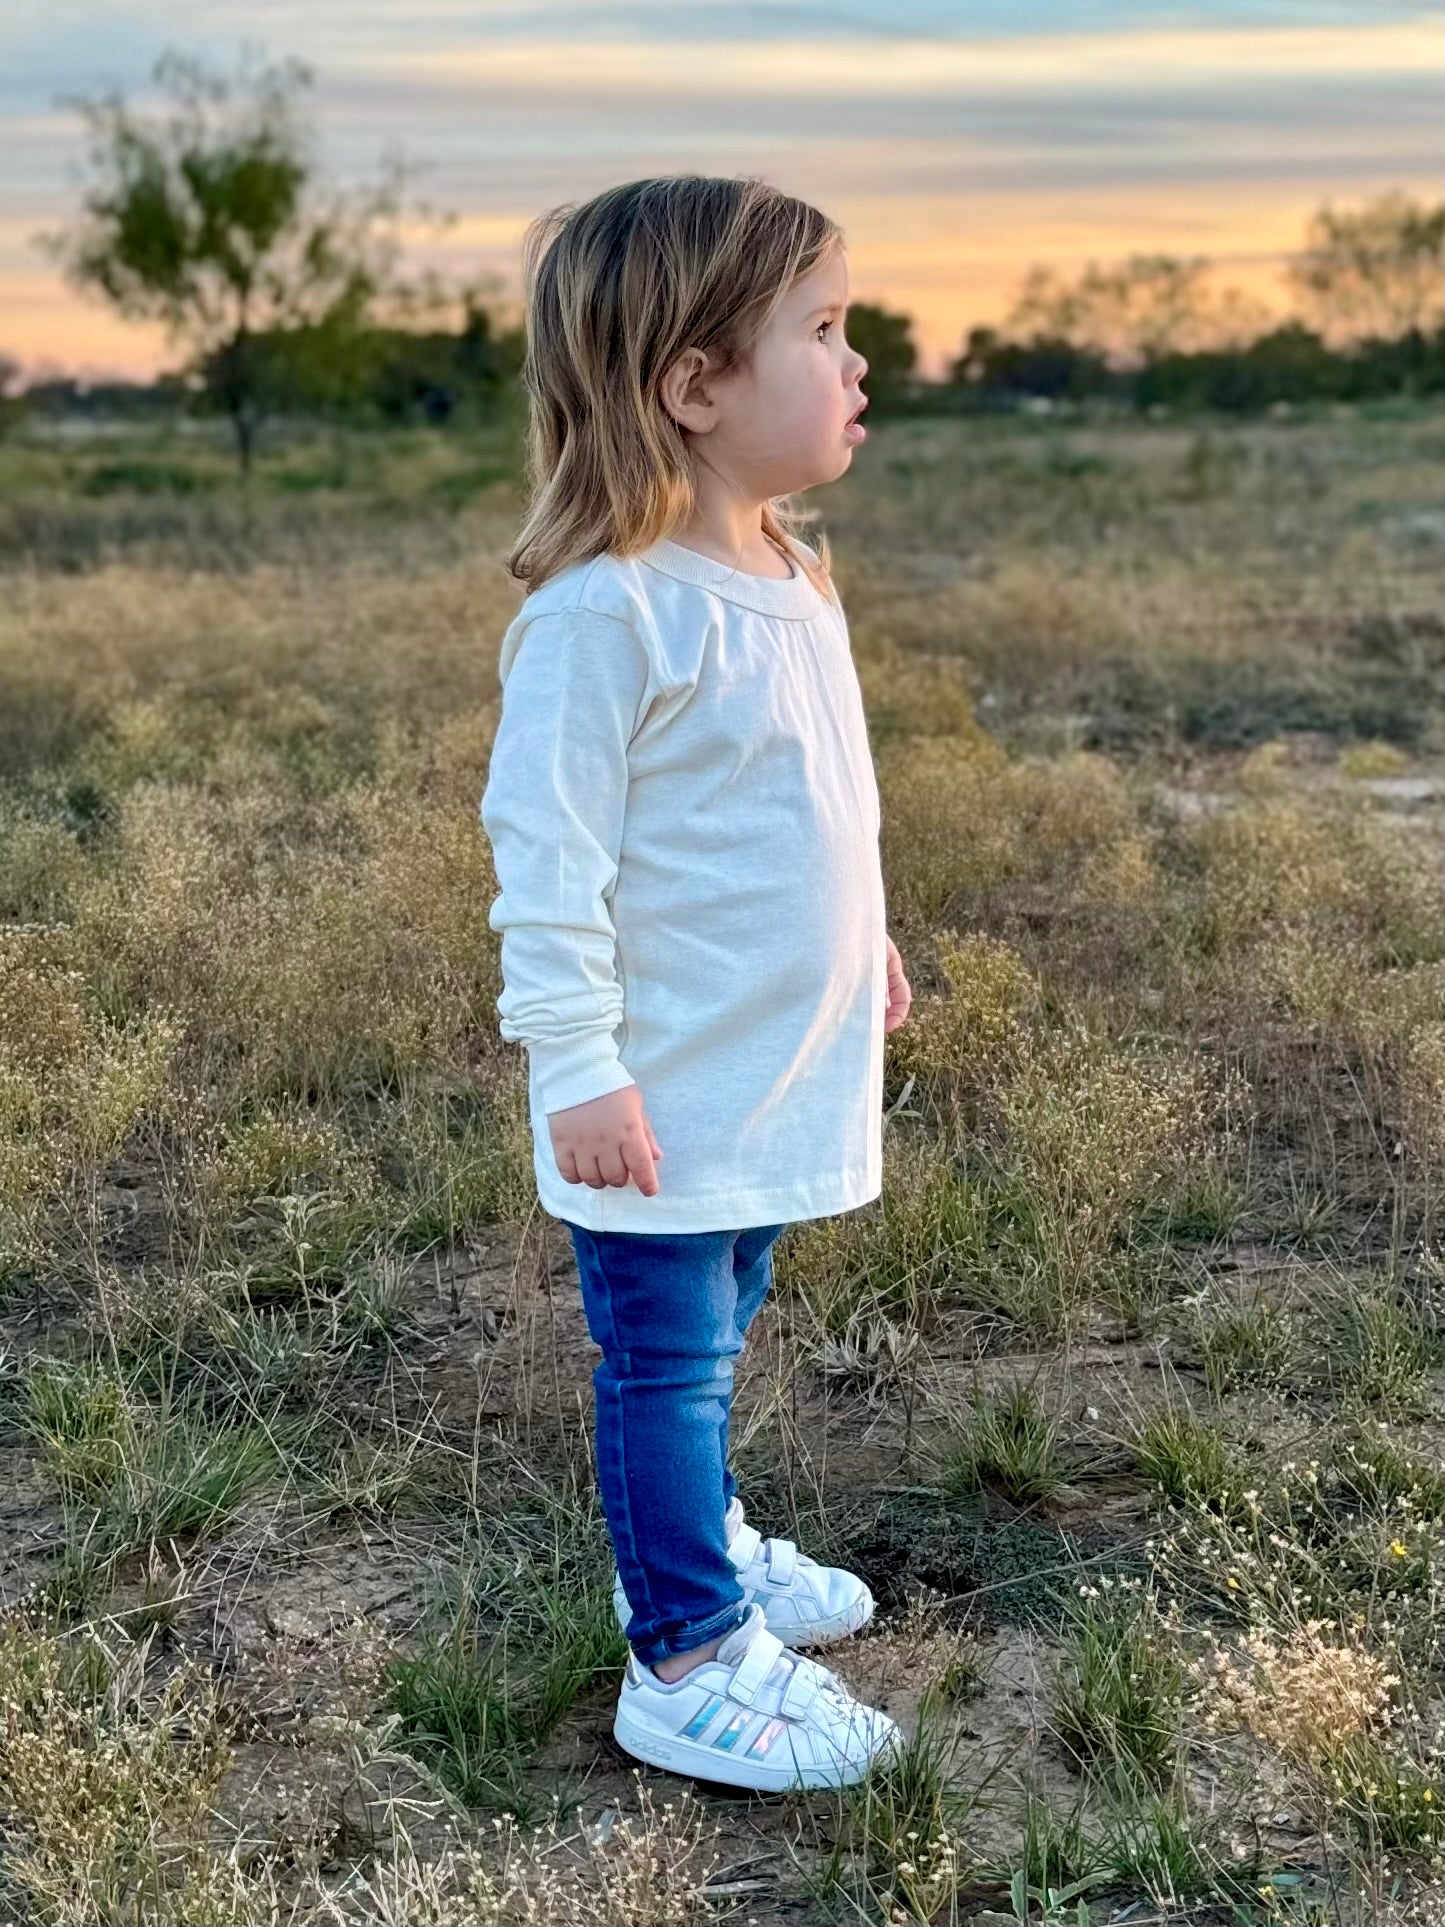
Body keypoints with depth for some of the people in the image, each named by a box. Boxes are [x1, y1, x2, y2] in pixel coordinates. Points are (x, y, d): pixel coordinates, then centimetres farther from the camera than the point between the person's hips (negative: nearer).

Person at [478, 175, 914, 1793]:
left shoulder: (787, 581, 6)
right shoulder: (609, 612, -23)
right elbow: (544, 856, -22)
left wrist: (861, 940, 24)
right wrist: (576, 1067, -21)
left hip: (777, 1079, 9)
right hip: (663, 1102, -8)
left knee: (713, 1337, 25)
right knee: (667, 1362, 5)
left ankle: (696, 1545, 45)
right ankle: (688, 1666, 19)